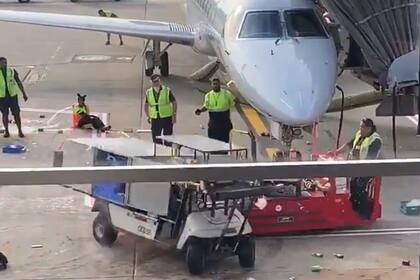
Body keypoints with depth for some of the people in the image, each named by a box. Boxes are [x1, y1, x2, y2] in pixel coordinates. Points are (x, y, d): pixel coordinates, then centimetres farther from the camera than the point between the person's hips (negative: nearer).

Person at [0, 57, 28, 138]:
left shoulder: (12, 71, 0)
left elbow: (19, 82, 6)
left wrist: (24, 94, 6)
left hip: (12, 96, 0)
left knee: (16, 114, 0)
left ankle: (20, 131, 8)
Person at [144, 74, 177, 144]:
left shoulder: (167, 91, -3)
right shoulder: (148, 92, 5)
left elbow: (174, 103, 1)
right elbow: (146, 105, 17)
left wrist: (174, 115, -5)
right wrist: (148, 116, 10)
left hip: (167, 118, -3)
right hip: (155, 119, 3)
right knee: (155, 138, 4)